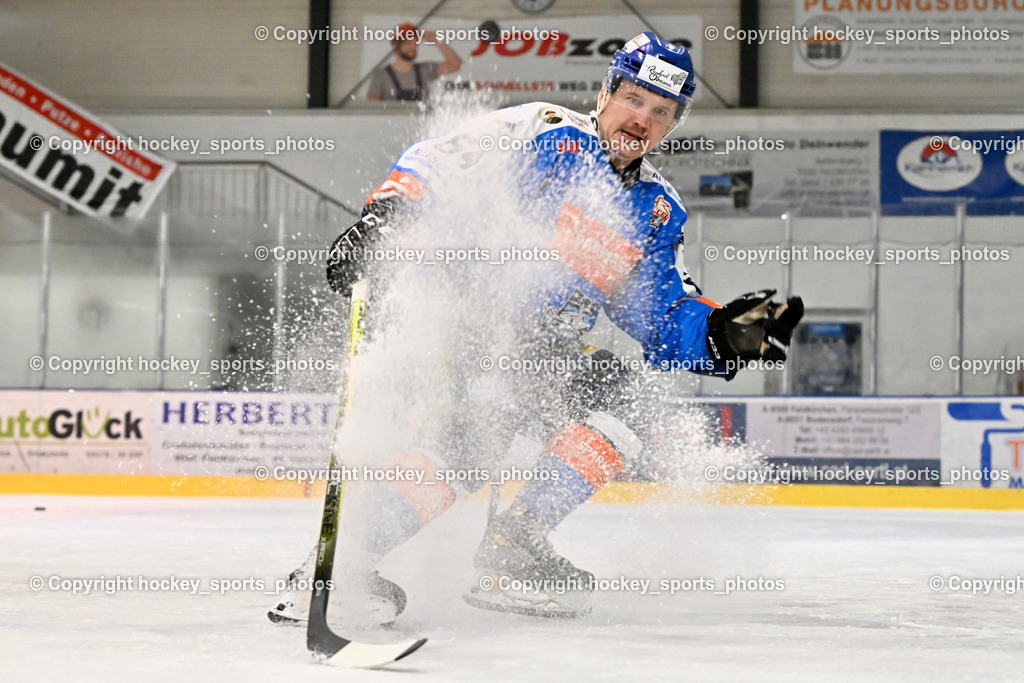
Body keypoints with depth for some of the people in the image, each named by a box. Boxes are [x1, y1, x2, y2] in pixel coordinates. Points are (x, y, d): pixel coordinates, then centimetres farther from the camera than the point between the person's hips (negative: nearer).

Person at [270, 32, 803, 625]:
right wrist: (385, 215, -29)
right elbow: (437, 166, -14)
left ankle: (511, 547, -13)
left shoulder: (659, 213, 13)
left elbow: (660, 324, 13)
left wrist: (724, 332, -5)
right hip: (466, 308, -8)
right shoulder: (546, 137, -6)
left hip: (548, 348, 8)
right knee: (475, 432, -30)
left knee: (622, 407, -13)